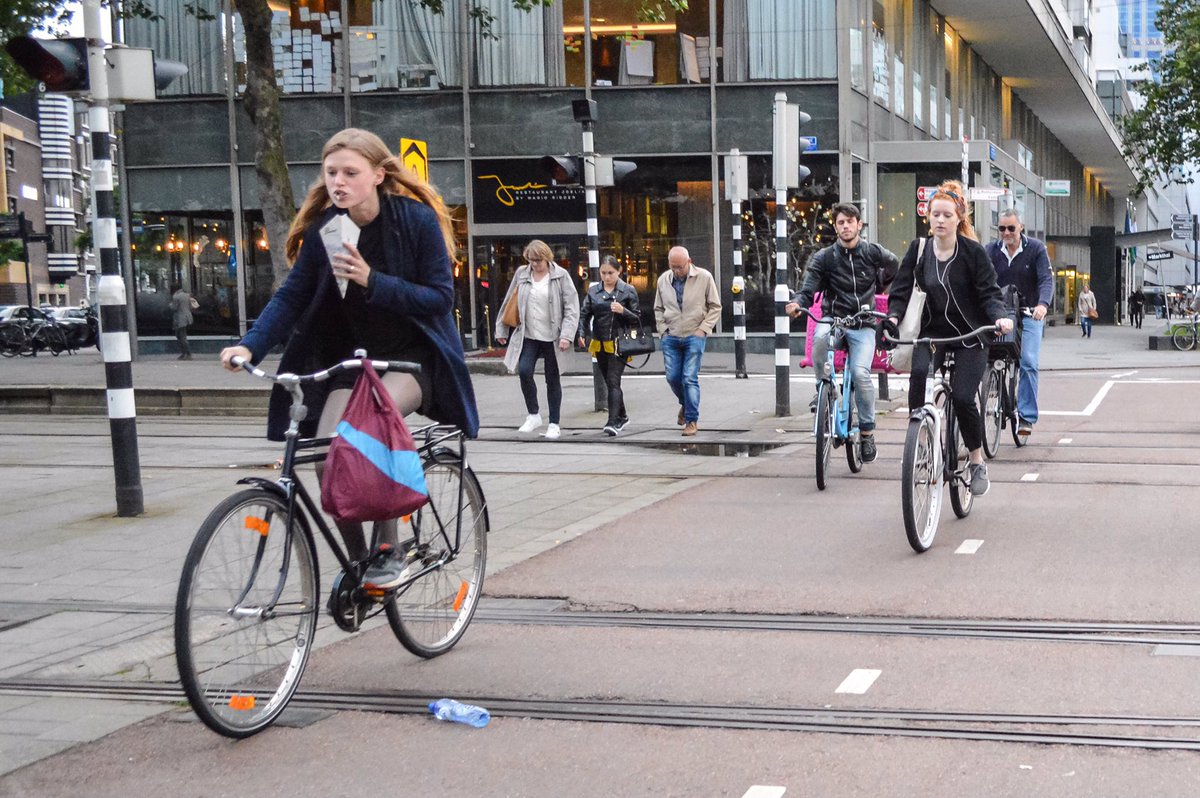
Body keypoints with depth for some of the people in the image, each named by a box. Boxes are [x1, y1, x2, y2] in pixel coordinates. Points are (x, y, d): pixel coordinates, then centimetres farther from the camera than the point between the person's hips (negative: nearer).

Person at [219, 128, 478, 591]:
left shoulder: (417, 219, -14)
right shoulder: (325, 228, -4)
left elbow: (440, 297, -16)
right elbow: (292, 295, -4)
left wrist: (371, 281, -28)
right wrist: (251, 345, -20)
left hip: (414, 356, -4)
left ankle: (389, 551, -19)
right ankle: (357, 562, 2)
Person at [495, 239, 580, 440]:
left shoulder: (560, 276, -3)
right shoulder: (521, 274, 6)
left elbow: (571, 307, -6)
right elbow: (508, 303, 14)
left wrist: (566, 335, -15)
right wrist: (502, 330, 13)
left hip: (552, 337, -2)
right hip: (528, 336, 2)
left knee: (553, 380, 5)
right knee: (524, 371, -17)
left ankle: (554, 424, 15)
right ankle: (533, 415, 1)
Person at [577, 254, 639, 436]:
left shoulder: (628, 291, -2)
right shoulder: (593, 291, 6)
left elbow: (636, 318, 0)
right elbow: (584, 314, 6)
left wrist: (622, 311, -19)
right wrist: (582, 334, -10)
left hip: (619, 343, -5)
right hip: (600, 344, 5)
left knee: (613, 381, -15)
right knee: (610, 383, 15)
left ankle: (613, 421, -20)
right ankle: (621, 417, 31)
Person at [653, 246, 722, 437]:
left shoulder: (704, 277, -5)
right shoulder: (663, 280, 4)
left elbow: (715, 307, 1)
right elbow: (658, 309, 15)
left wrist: (703, 329, -8)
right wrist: (663, 330, 4)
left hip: (694, 336, -3)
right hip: (671, 338, 3)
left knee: (690, 378, -8)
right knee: (672, 377, 2)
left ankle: (692, 420, 0)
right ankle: (685, 404, 32)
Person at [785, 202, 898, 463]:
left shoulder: (874, 254, 4)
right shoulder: (824, 258, 2)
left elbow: (898, 270, 23)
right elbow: (808, 290, -8)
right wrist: (797, 303, -28)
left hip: (863, 324, 0)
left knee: (860, 372, -22)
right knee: (820, 337, -36)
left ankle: (867, 431, -5)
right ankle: (823, 387, -9)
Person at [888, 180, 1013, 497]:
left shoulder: (973, 251, -6)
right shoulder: (918, 250, 1)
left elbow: (989, 292, -8)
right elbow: (901, 289, -1)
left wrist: (999, 316, -29)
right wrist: (893, 316, -21)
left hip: (969, 335, -2)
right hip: (932, 331, 2)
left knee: (963, 397, -14)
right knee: (918, 373, -29)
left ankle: (977, 462, 8)